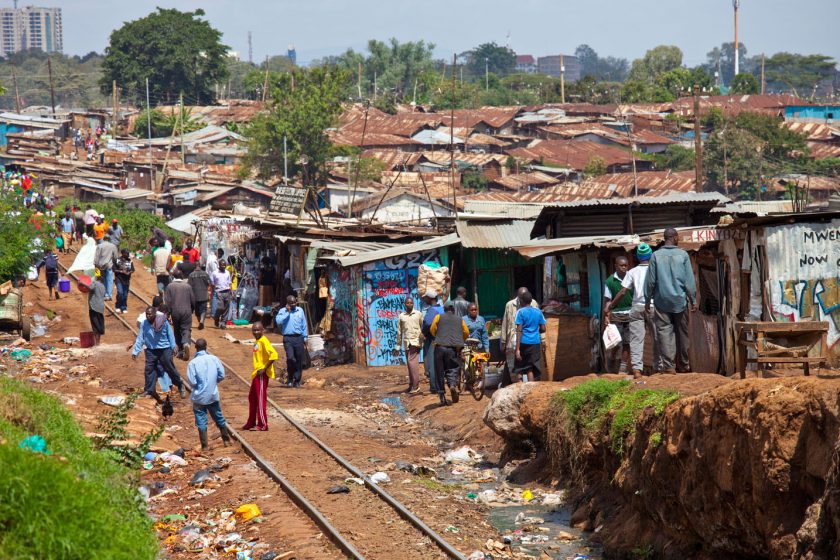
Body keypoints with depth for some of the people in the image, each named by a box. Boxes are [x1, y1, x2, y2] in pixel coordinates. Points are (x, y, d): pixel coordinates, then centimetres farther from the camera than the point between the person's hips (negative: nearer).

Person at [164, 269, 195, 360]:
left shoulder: (170, 286, -1)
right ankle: (186, 344, -31)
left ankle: (180, 351, 14)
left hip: (175, 312, 0)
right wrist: (191, 311, 23)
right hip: (186, 312, 0)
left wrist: (168, 314, 1)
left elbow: (167, 302, -5)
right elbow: (193, 301, 7)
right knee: (186, 330, -1)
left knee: (177, 331, 13)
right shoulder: (188, 286, 3)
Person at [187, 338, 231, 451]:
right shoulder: (214, 359, -7)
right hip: (213, 395, 3)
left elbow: (192, 382, -17)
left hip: (199, 396, -3)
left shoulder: (193, 363, -16)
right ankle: (226, 440, 32)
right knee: (219, 417, 20)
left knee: (201, 421, 6)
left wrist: (198, 385, 6)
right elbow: (222, 375, -3)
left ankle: (205, 445, 7)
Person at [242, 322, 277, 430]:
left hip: (262, 374, -10)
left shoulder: (264, 341, -15)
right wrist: (256, 370, 16)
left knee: (261, 398, -5)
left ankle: (263, 425, 0)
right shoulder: (256, 341, 13)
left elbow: (273, 354, -26)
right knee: (252, 397, 17)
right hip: (256, 373, 10)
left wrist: (264, 369, -23)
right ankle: (251, 423, 27)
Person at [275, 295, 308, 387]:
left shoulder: (300, 310, 13)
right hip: (288, 339, -3)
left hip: (299, 338, 3)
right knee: (290, 358, -19)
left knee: (299, 360, 2)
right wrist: (288, 312, -9)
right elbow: (279, 321, -13)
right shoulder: (283, 311, 5)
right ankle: (290, 378, 0)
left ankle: (297, 381, 14)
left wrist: (305, 338, 14)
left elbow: (304, 325, 17)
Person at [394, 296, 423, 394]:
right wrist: (398, 346, 17)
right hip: (406, 343, 4)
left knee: (412, 363, -14)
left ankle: (415, 386, -13)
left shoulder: (418, 314, 6)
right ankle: (411, 385, 13)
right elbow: (399, 332, 16)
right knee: (410, 364, 6)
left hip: (416, 341, -4)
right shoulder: (401, 316, 13)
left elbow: (423, 327, 6)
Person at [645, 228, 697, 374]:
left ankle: (667, 364, -13)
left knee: (664, 331, -2)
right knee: (682, 332, 11)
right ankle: (683, 365, 20)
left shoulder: (656, 255, -3)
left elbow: (650, 280, 1)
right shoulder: (683, 255, -3)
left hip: (662, 301, 0)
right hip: (680, 300, 0)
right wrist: (693, 300, 6)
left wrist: (648, 300, 10)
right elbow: (689, 280, -1)